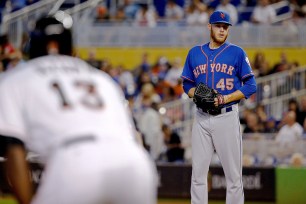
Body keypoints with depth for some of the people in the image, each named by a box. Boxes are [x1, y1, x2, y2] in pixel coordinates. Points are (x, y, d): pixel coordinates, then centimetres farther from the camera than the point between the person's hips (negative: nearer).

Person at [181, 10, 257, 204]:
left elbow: (250, 86, -1)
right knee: (198, 172, 3)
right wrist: (196, 94, -4)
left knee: (233, 174, -2)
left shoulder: (237, 53, 1)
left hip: (227, 117, -3)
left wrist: (226, 98, -14)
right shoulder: (195, 53, 11)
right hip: (202, 117, 3)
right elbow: (187, 84, 18)